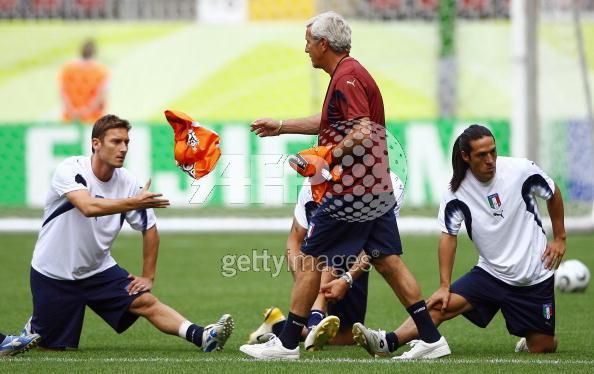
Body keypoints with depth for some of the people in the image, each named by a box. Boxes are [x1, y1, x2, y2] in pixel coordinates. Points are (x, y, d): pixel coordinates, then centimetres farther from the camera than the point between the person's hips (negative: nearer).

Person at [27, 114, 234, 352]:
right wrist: (135, 202, -46)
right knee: (52, 347, 2)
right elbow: (89, 207, -39)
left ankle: (202, 337, -30)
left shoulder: (128, 183, -6)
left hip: (99, 269, 3)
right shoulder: (70, 169, -19)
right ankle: (32, 329, 34)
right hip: (53, 274, -3)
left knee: (145, 302, -18)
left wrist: (148, 277, 2)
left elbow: (149, 230, 6)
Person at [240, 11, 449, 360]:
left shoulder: (346, 78, -14)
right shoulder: (350, 73, 17)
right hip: (378, 190, 10)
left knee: (309, 261, -1)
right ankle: (432, 338, 4)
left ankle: (287, 343, 3)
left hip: (351, 193, -10)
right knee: (389, 262, 8)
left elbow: (362, 133, -24)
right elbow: (329, 122, 32)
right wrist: (281, 127, 36)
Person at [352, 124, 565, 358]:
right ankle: (387, 343, -33)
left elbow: (553, 194, 5)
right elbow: (449, 236, -6)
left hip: (536, 277, 0)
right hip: (490, 273, 1)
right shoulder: (458, 191, -11)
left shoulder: (521, 170, -13)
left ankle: (528, 341, 32)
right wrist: (444, 286, -12)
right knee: (441, 304, -21)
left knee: (542, 346, -2)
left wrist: (559, 239, 5)